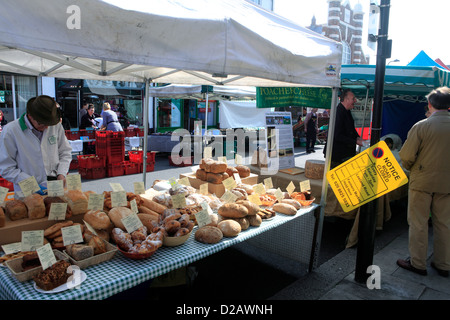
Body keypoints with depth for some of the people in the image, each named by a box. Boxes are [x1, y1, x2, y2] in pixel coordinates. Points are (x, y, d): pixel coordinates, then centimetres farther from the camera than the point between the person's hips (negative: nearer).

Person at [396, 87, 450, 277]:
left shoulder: (421, 126, -13)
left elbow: (406, 156, -13)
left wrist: (412, 169, 7)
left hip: (422, 181, -4)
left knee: (418, 223, 7)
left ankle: (418, 263, 17)